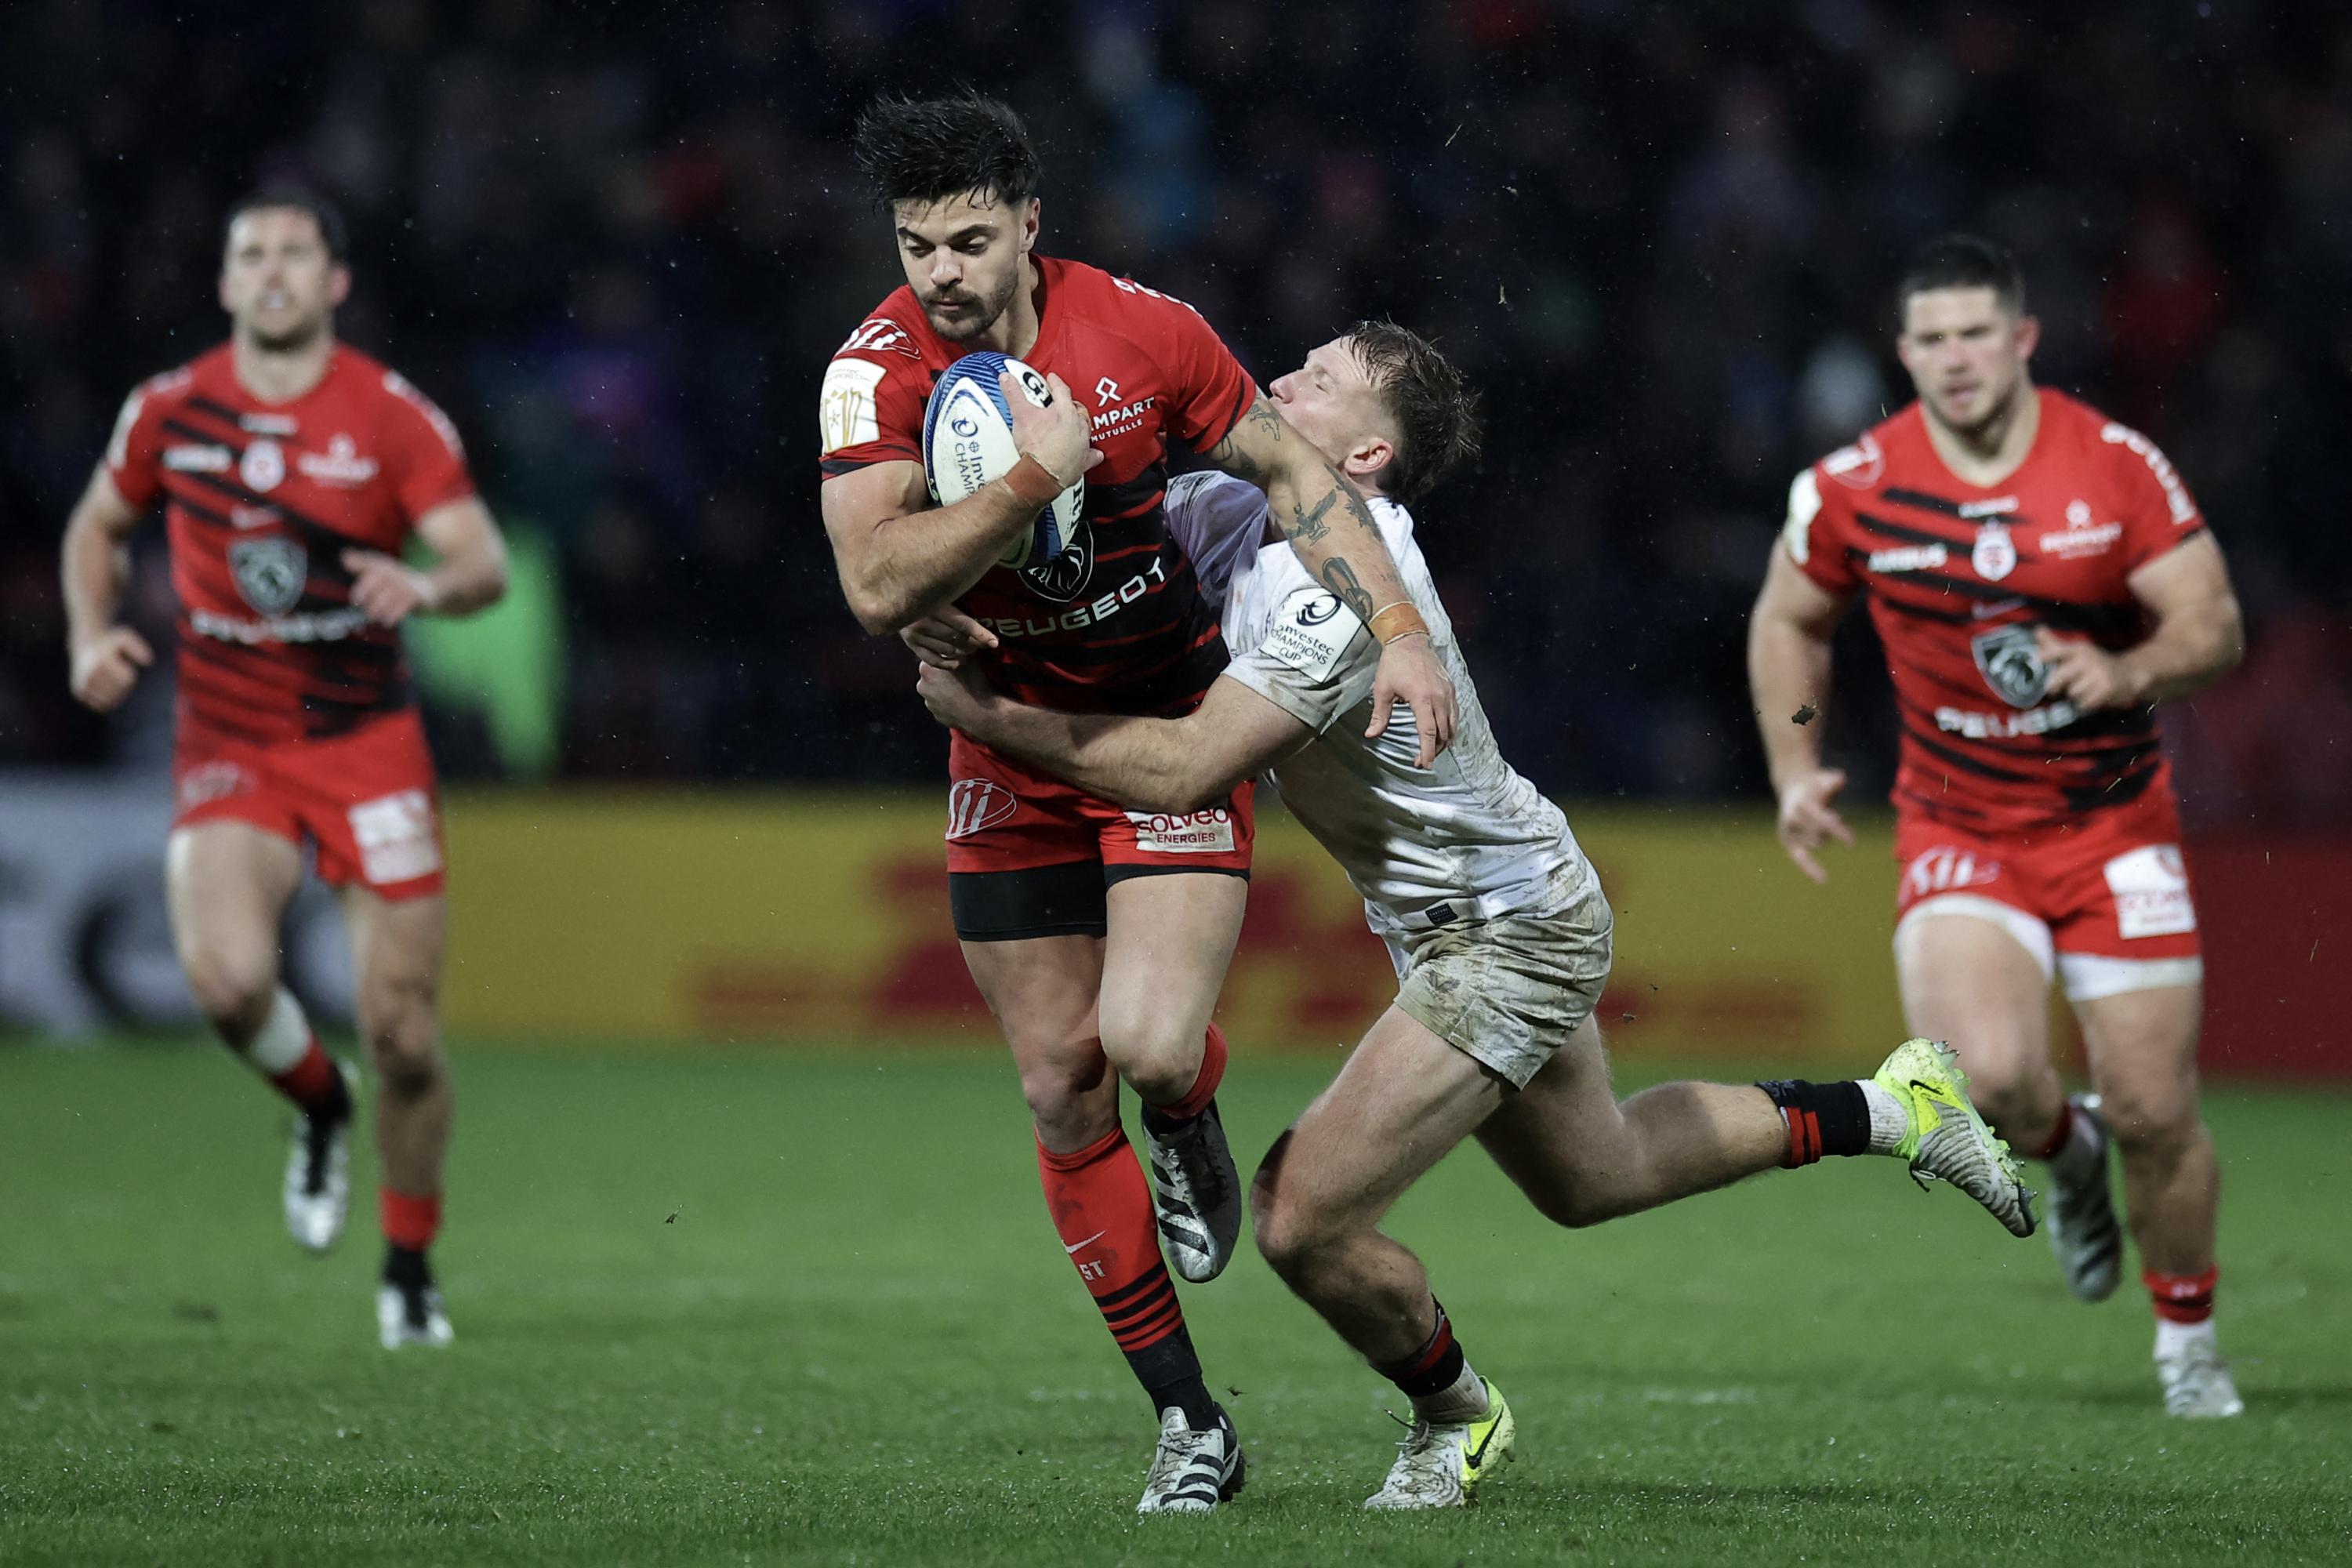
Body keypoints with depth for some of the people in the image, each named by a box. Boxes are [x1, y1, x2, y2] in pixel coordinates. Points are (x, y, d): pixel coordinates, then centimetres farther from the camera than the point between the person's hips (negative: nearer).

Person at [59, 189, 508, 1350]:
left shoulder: (395, 417, -6)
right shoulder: (170, 411, 1)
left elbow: (486, 565, -12)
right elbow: (99, 524, 18)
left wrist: (428, 588, -34)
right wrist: (91, 640, 1)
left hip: (368, 742, -1)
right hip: (226, 750, 1)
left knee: (403, 1031, -4)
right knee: (227, 979, -25)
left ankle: (409, 1265, 21)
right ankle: (316, 1106, 10)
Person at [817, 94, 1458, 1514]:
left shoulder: (1140, 329, -14)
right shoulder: (880, 369, -16)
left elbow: (1290, 469, -1)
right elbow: (877, 587, -27)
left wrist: (1398, 629, -9)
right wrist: (1033, 477, -33)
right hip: (1011, 747, 1)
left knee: (1150, 1045, -21)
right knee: (1061, 1083, 0)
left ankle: (1191, 1130, 19)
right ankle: (1189, 1422, 12)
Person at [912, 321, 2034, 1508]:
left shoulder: (1348, 585, -30)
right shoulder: (1235, 515, -4)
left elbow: (1184, 767, -34)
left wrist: (988, 715, -29)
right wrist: (979, 637, -14)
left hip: (1511, 938, -10)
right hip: (1467, 924, 10)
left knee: (1302, 1213, -14)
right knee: (1591, 1179, 28)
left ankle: (1455, 1418, 13)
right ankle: (1891, 1109, 41)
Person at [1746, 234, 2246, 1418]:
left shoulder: (2117, 467, -9)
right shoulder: (1854, 488, -6)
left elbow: (2214, 623, -8)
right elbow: (1788, 620, 11)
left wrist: (2131, 670, -28)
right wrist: (1796, 772, 0)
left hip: (2114, 821, 0)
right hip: (1957, 824, 0)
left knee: (2154, 1112, -2)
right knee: (1985, 1076, -24)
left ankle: (2187, 1339, 24)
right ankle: (2066, 1152, 14)